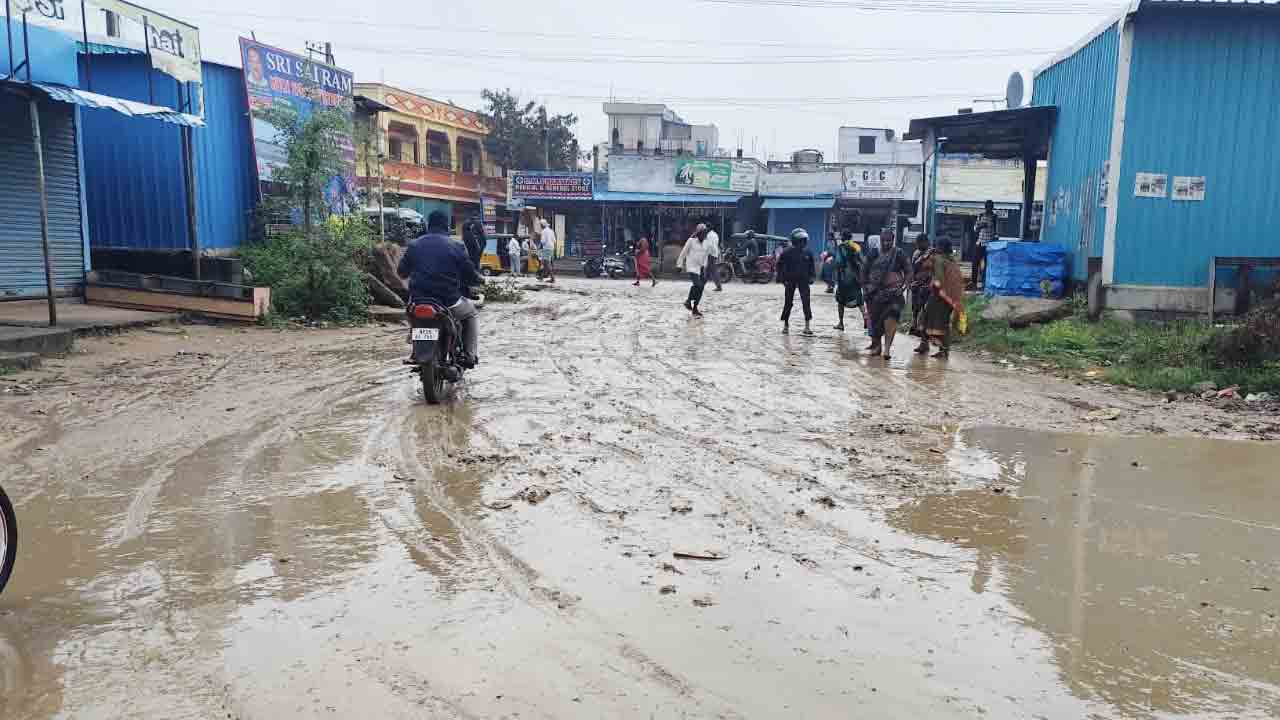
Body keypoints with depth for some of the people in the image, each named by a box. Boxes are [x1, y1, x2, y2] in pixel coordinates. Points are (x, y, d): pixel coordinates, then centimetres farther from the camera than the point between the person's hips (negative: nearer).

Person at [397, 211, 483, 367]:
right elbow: (470, 275, -1)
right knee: (472, 314, 26)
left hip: (418, 302, 3)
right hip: (449, 303, -3)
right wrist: (481, 280, 21)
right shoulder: (456, 246, -3)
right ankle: (469, 356, 14)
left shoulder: (414, 245, 6)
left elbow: (401, 272, 13)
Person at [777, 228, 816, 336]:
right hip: (790, 281, -2)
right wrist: (783, 279, -9)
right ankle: (786, 325, 18)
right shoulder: (787, 252, -7)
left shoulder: (807, 252, 4)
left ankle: (807, 326, -3)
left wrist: (811, 277, 6)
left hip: (803, 280, 2)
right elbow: (780, 265, -4)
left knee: (806, 302, -6)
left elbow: (811, 266, 16)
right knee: (788, 303, 5)